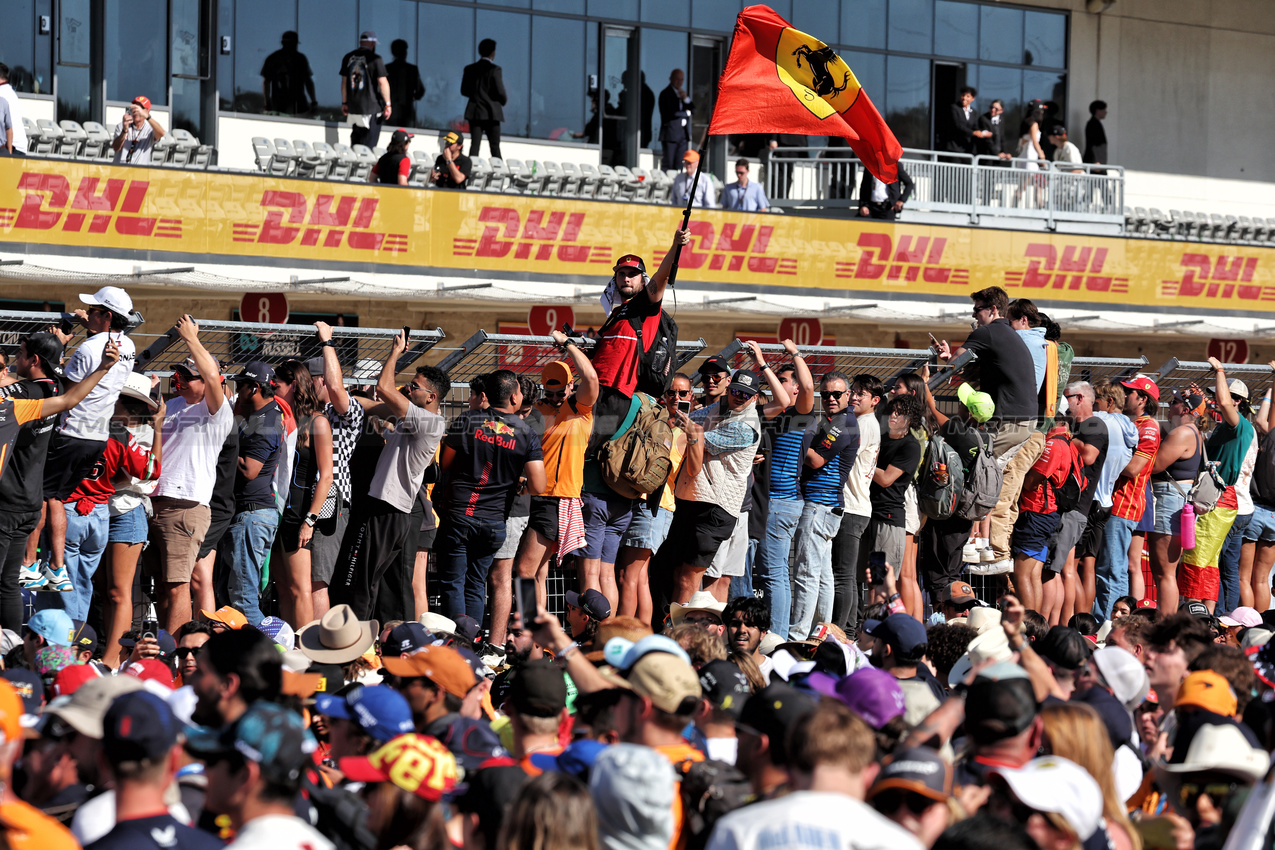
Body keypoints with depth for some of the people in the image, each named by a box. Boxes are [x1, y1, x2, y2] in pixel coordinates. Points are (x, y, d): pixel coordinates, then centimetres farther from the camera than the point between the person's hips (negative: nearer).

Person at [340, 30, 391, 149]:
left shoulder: (348, 58, 8)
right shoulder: (375, 59, -9)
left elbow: (344, 81, 13)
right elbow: (382, 82, -11)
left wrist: (344, 102, 20)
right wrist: (387, 104, -6)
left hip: (353, 107, 5)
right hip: (372, 107, -5)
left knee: (355, 142, 13)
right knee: (369, 144, -4)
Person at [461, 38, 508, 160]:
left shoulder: (469, 69, 5)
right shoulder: (495, 70, -10)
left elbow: (464, 91, 8)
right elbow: (500, 92, -13)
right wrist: (504, 100, 9)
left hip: (474, 112, 4)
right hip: (491, 113, -4)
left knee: (475, 144, 3)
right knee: (495, 146, 1)